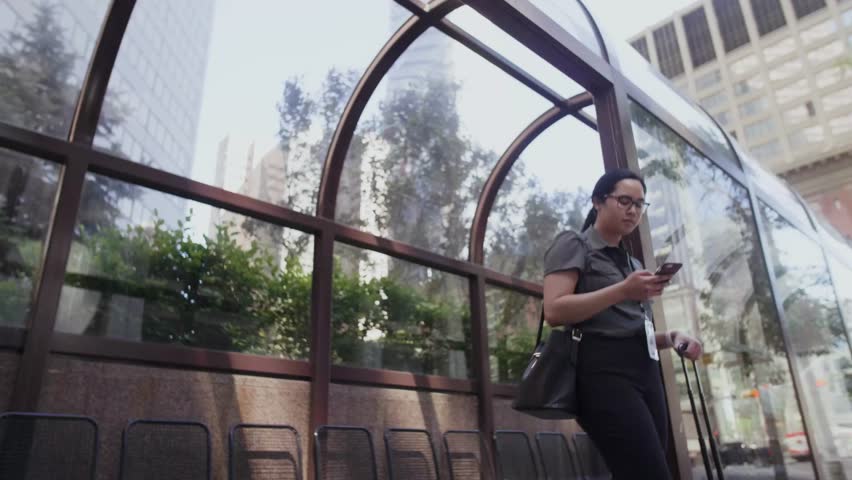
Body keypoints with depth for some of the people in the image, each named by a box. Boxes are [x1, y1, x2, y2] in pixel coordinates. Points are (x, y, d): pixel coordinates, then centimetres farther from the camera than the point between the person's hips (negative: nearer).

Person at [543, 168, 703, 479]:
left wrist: (670, 337, 9)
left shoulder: (633, 263, 28)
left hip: (646, 374, 8)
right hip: (604, 372, -8)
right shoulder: (573, 245, 5)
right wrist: (622, 291, -17)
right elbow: (554, 310, -10)